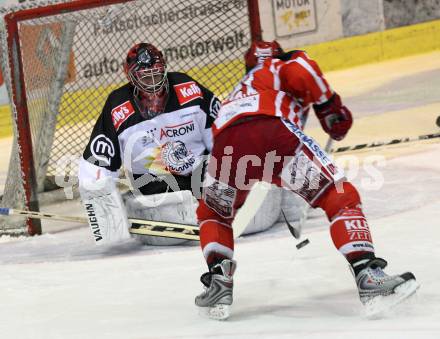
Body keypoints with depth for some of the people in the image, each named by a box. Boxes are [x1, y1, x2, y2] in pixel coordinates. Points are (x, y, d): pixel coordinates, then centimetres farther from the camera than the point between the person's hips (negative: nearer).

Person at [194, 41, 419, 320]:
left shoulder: (240, 91, 46)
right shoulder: (286, 66, 29)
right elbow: (300, 71, 5)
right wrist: (331, 107, 15)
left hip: (227, 145, 5)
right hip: (272, 130, -4)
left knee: (213, 214, 31)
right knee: (342, 198, 5)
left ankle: (218, 281, 12)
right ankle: (367, 276, -11)